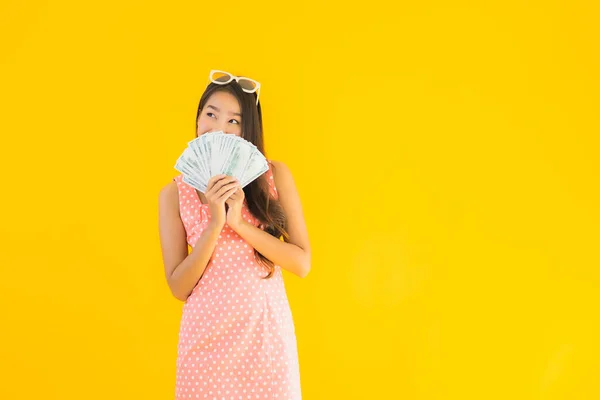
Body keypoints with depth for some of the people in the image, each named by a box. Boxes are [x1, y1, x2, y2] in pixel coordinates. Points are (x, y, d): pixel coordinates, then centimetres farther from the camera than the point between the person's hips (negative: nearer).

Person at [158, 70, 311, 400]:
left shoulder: (275, 176, -1)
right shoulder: (174, 193, -2)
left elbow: (302, 263, -5)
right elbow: (178, 287, -5)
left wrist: (240, 224, -16)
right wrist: (215, 224, -17)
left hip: (266, 330, 0)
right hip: (207, 335, 0)